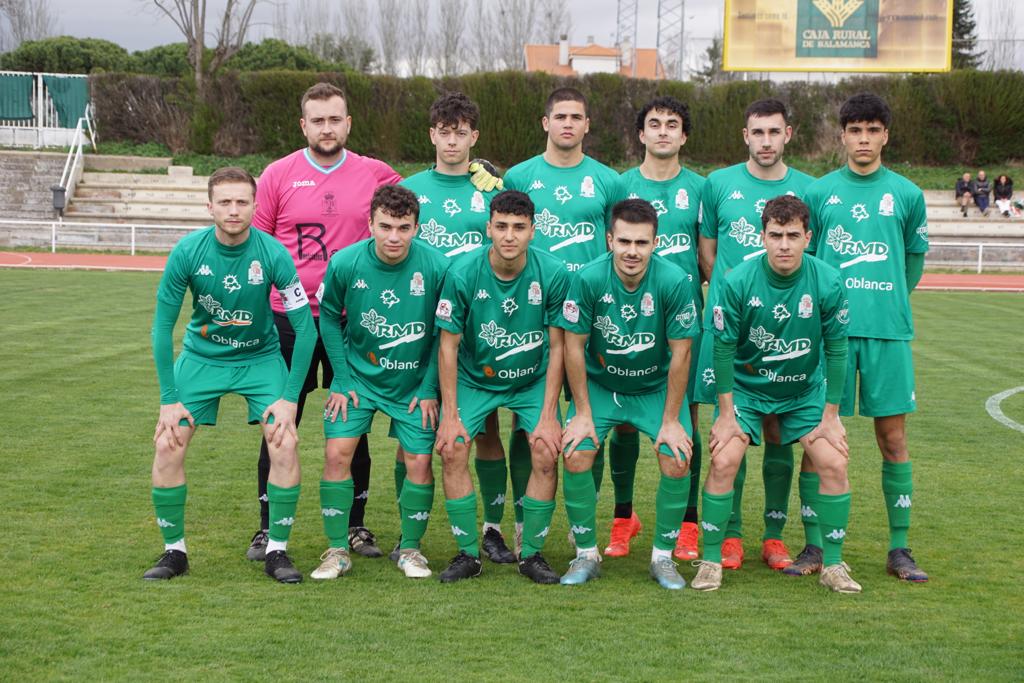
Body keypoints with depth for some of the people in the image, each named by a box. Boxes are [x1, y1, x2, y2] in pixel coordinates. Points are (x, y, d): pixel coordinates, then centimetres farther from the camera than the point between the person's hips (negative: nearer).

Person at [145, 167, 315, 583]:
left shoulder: (273, 254, -21)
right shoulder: (187, 252, -19)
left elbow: (305, 327, -14)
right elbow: (162, 326, -10)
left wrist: (290, 398, -16)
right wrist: (169, 399, -12)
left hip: (261, 357, -1)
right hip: (201, 357, 1)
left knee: (285, 441, -17)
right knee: (168, 444, -11)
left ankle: (277, 550, 0)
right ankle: (174, 551, 8)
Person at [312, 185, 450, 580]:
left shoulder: (436, 267, -17)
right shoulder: (345, 263, -15)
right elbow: (329, 317, 1)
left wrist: (429, 388, -5)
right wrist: (342, 379, -2)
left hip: (414, 382, 0)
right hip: (358, 374, 1)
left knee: (419, 461, -4)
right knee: (337, 453, -8)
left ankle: (410, 549, 17)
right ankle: (337, 551, 6)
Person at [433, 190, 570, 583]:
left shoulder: (553, 274, -18)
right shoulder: (462, 275, -19)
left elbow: (557, 348, -10)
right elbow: (448, 346, -11)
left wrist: (548, 415, -12)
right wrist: (450, 415, -13)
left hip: (533, 380, 0)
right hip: (474, 378, 0)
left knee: (546, 452, -17)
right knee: (452, 450, -16)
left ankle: (532, 553, 1)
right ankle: (468, 553, -1)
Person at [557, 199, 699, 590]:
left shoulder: (674, 282, -23)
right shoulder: (589, 279, -22)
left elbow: (680, 354, -15)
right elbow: (574, 346, -12)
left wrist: (671, 420, -12)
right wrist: (582, 413, -10)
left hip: (656, 387, 0)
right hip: (599, 384, 0)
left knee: (677, 462, -15)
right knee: (576, 457, -16)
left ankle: (663, 557, 5)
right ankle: (586, 555, 3)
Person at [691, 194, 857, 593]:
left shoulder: (828, 283, -17)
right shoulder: (737, 282, -20)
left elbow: (836, 351, -7)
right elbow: (724, 349, -12)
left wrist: (830, 417, -6)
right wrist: (726, 414, -12)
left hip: (805, 391, 1)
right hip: (747, 387, -1)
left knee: (834, 463, -11)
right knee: (723, 462, -17)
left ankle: (833, 564, 5)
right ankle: (711, 561, -1)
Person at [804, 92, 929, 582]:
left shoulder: (906, 194, 7)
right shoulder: (818, 192, 6)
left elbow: (913, 262, 16)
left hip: (888, 331, 0)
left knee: (893, 438, 2)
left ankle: (899, 549, 11)